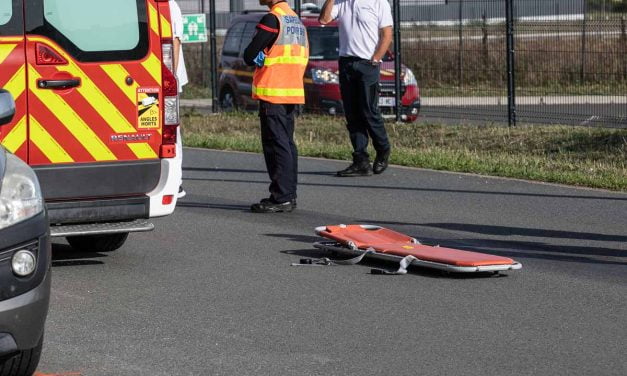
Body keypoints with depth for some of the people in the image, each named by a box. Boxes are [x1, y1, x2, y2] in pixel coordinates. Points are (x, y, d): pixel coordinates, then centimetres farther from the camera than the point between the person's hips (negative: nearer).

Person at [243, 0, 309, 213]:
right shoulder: (296, 20, 16)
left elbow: (249, 56, -12)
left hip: (273, 93, -9)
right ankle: (288, 194, 16)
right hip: (293, 92, 9)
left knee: (276, 145, -8)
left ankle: (282, 197, -10)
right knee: (286, 143, 13)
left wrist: (261, 59, 8)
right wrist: (269, 59, 11)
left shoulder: (272, 19, -13)